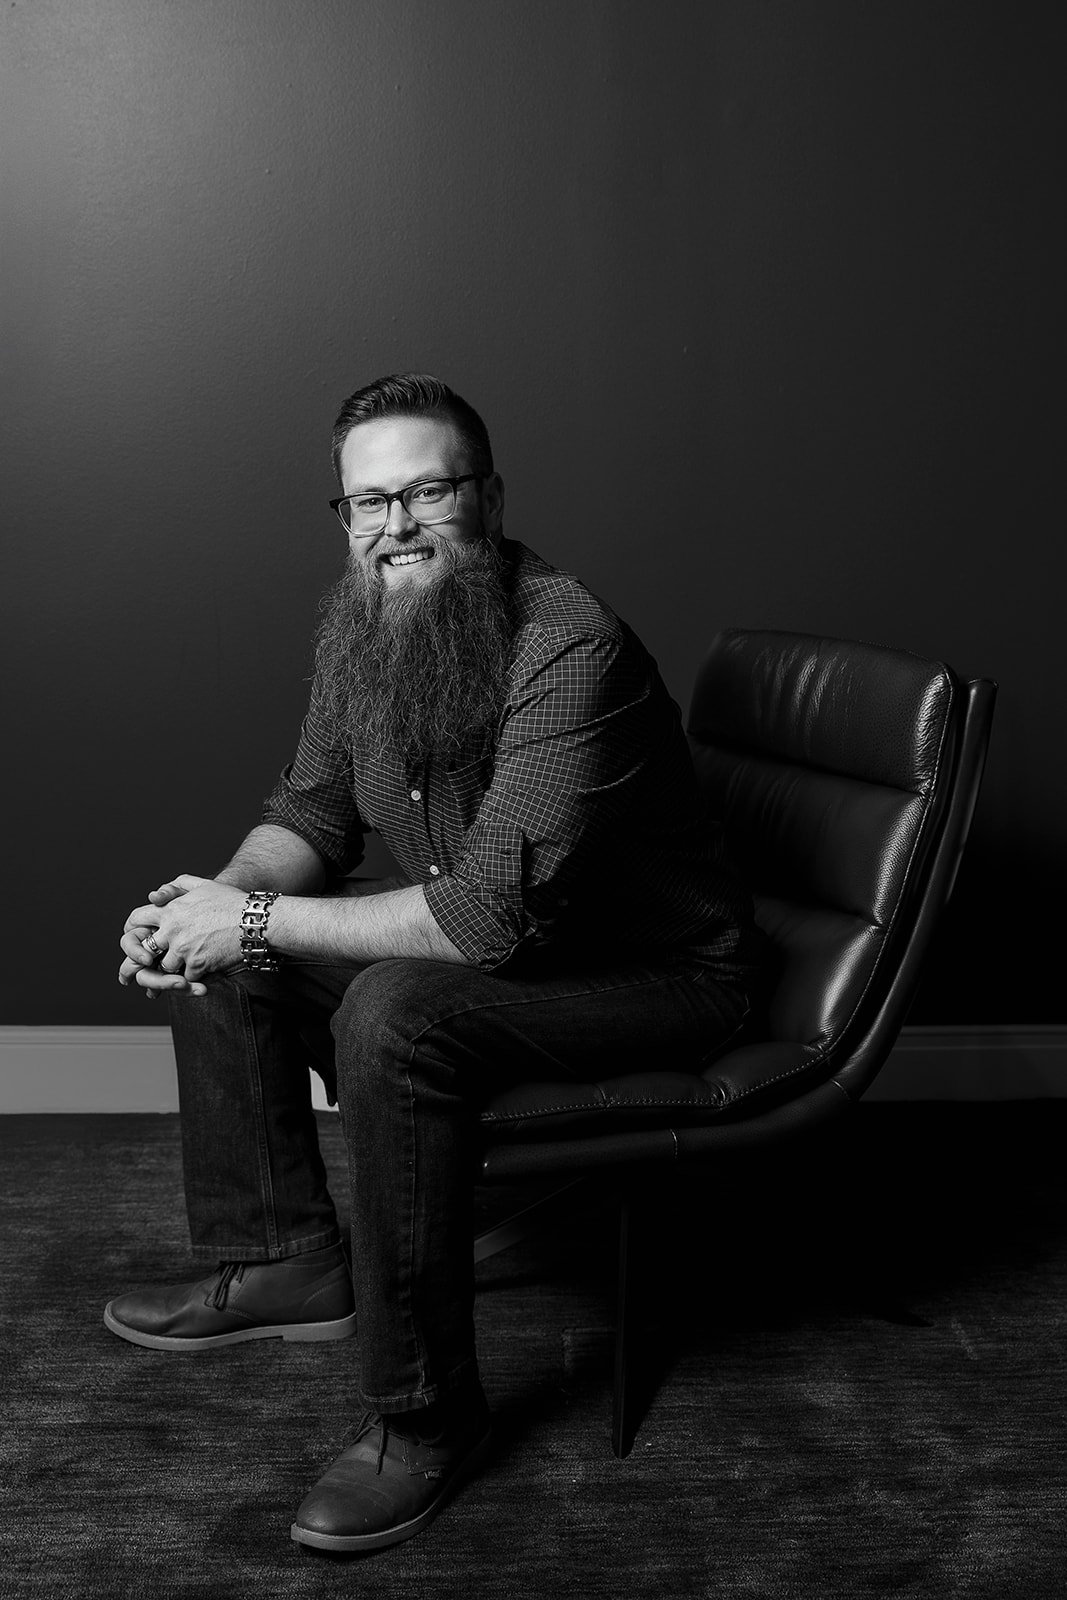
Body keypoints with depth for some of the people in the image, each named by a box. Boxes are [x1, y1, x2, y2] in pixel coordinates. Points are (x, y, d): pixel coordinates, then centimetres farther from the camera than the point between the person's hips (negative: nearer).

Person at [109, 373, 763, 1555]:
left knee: (393, 1014, -33)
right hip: (477, 935, 8)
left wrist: (263, 921, -28)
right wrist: (224, 897, -15)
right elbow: (314, 810, 7)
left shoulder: (569, 649, -30)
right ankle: (286, 1259, 11)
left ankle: (426, 1414, -17)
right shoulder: (361, 617, -3)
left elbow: (494, 913, -35)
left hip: (655, 973, -8)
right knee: (212, 953, 0)